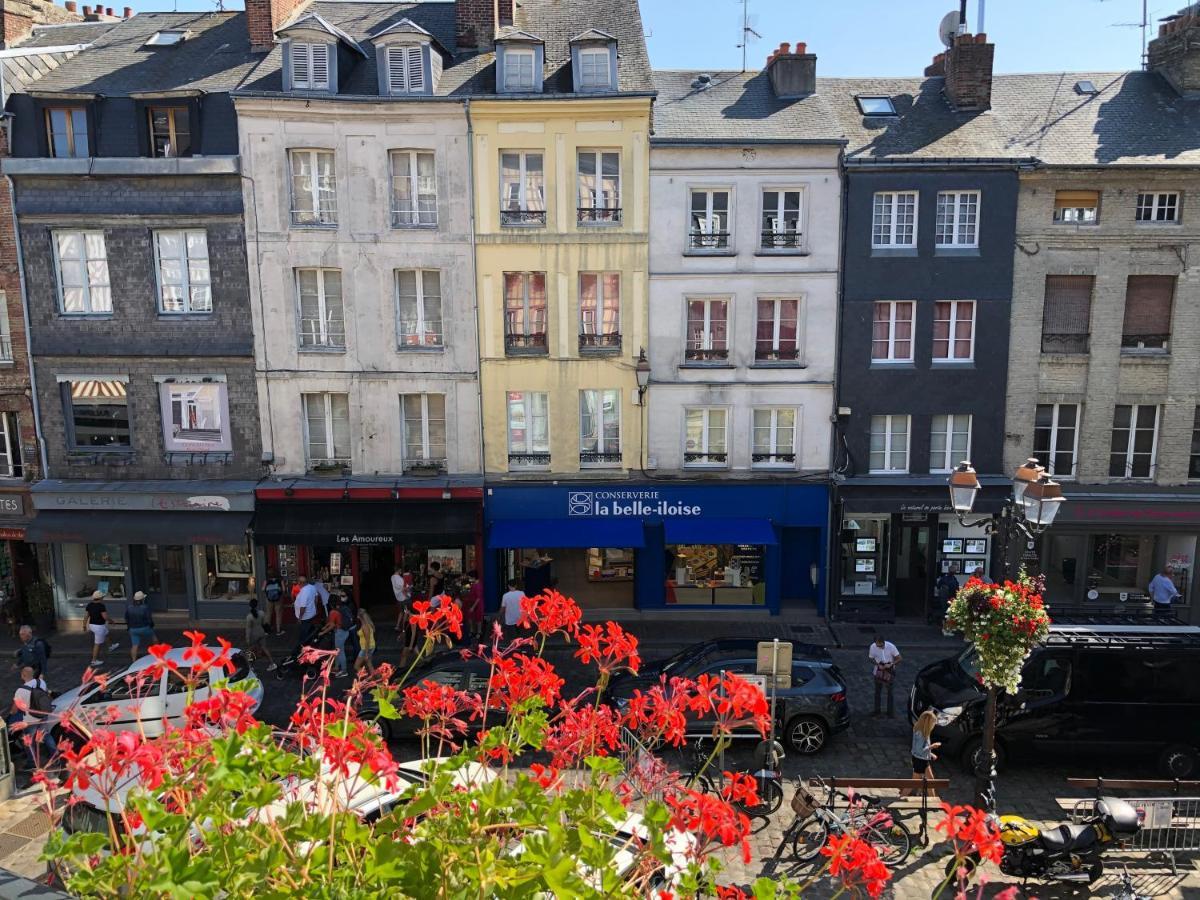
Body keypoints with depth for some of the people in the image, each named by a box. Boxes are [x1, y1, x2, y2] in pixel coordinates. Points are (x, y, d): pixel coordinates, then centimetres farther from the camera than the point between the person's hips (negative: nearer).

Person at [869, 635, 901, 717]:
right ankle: (877, 710, 26)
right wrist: (878, 665, -21)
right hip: (879, 671, 2)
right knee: (877, 691, 12)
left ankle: (891, 711, 19)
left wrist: (891, 664, -30)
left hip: (890, 671, -2)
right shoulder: (873, 647, -19)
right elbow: (872, 658, -3)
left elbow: (899, 659, -15)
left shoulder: (891, 646, -24)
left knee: (890, 691, 6)